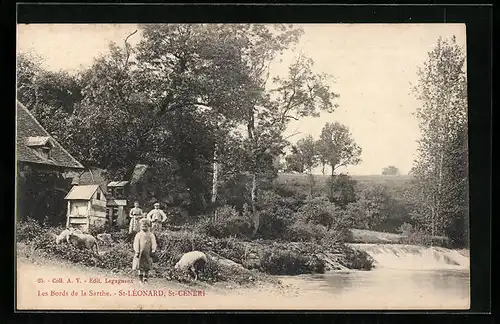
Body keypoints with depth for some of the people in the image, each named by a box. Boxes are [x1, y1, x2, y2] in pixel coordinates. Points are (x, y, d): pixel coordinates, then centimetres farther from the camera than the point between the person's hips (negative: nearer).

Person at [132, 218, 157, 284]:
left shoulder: (151, 235, 8)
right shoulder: (138, 235, 7)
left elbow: (153, 243, 1)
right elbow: (136, 243, 0)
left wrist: (153, 250, -12)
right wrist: (137, 251, -11)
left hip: (148, 254, 1)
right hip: (140, 253, -1)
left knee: (147, 267, 3)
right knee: (140, 266, -2)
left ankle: (145, 278, 14)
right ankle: (141, 279, 5)